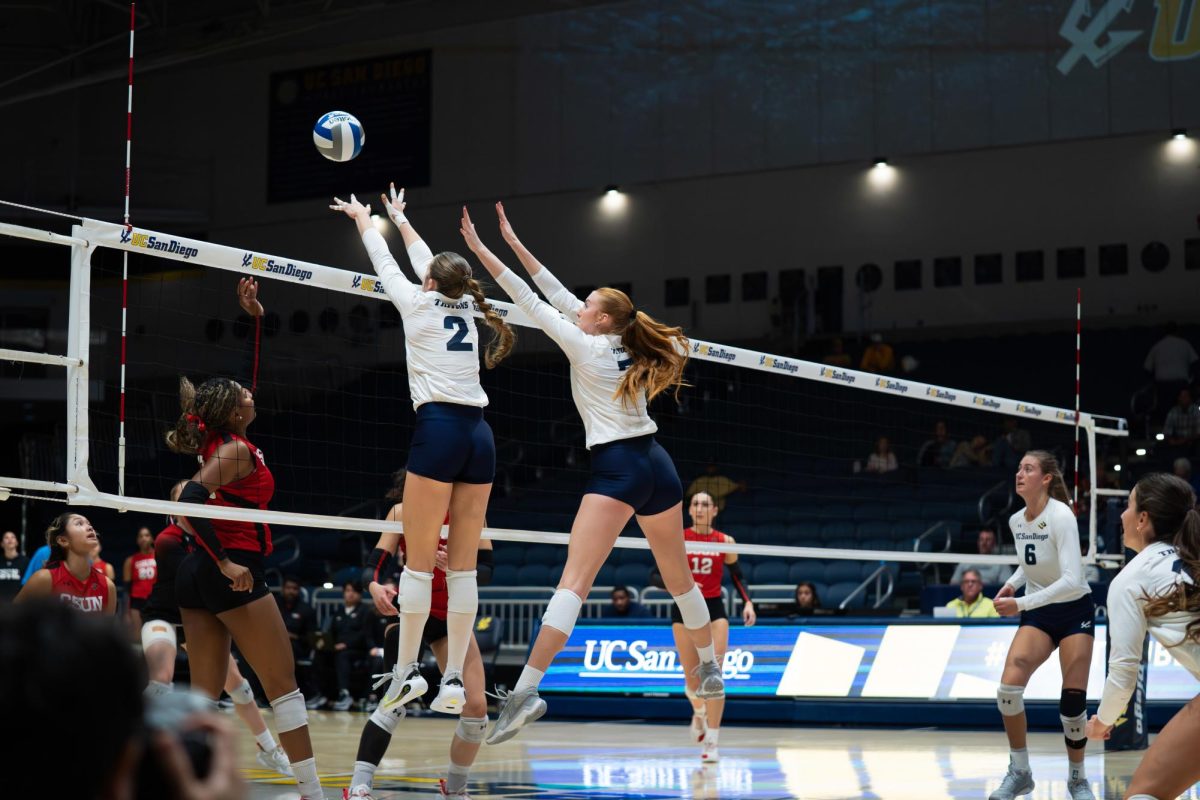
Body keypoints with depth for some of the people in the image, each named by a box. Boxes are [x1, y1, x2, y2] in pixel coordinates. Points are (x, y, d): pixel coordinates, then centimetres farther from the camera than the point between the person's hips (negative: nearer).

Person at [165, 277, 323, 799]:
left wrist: (255, 319, 24)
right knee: (283, 684, -3)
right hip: (235, 572, -9)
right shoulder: (236, 450, -11)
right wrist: (225, 562, -26)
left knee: (204, 692, 8)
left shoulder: (221, 438, 12)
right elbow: (190, 499, -25)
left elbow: (248, 378, 26)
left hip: (195, 575, 9)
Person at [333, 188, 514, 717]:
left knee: (419, 560, -3)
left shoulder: (420, 304, 4)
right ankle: (454, 680, -1)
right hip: (479, 435, 5)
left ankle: (407, 670, -5)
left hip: (439, 430, -5)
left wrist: (363, 219, 40)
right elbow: (431, 264, 35)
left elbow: (385, 265, 22)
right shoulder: (465, 308, 17)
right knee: (463, 565, 2)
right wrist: (400, 220, 50)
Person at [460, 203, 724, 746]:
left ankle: (526, 690, -26)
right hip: (657, 465, 8)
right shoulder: (626, 348, 13)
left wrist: (482, 251, 1)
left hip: (616, 468, -7)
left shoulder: (588, 349, -4)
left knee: (574, 581, -17)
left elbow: (532, 304, -4)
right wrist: (515, 245, 22)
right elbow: (559, 297, 19)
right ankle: (711, 672, 35)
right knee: (679, 579, 21)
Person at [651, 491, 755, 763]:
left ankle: (712, 742, -13)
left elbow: (737, 576, 14)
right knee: (692, 679, 2)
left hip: (714, 610, 0)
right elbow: (655, 575, -4)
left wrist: (747, 602, -1)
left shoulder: (725, 541, 2)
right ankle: (699, 712, 39)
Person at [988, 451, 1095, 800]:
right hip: (1038, 613, 5)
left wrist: (1021, 603, -33)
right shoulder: (1016, 521, -2)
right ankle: (1019, 772, -1)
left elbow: (1071, 581, -31)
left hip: (1075, 611, -5)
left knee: (1073, 701, -7)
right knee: (1009, 687, -15)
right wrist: (1011, 584, 1)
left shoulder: (1061, 516, -22)